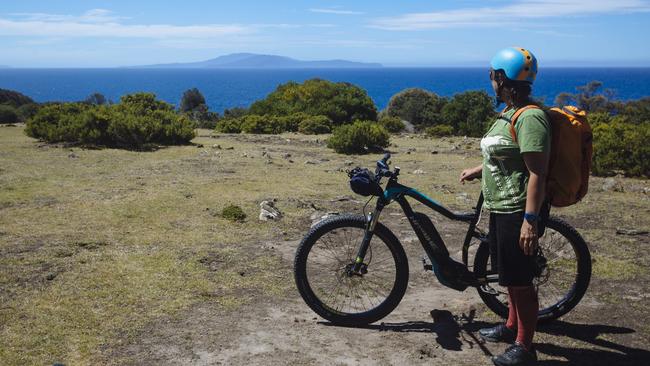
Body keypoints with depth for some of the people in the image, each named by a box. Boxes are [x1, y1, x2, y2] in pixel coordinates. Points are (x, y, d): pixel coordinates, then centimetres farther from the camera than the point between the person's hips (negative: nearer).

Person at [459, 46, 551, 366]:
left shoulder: (530, 118, -21)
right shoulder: (509, 114, 11)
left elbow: (537, 172, -24)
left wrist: (530, 220, -26)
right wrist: (478, 170, 30)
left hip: (518, 211, -10)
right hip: (500, 207, 10)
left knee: (520, 279, 1)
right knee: (510, 274, 22)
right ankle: (512, 326, 39)